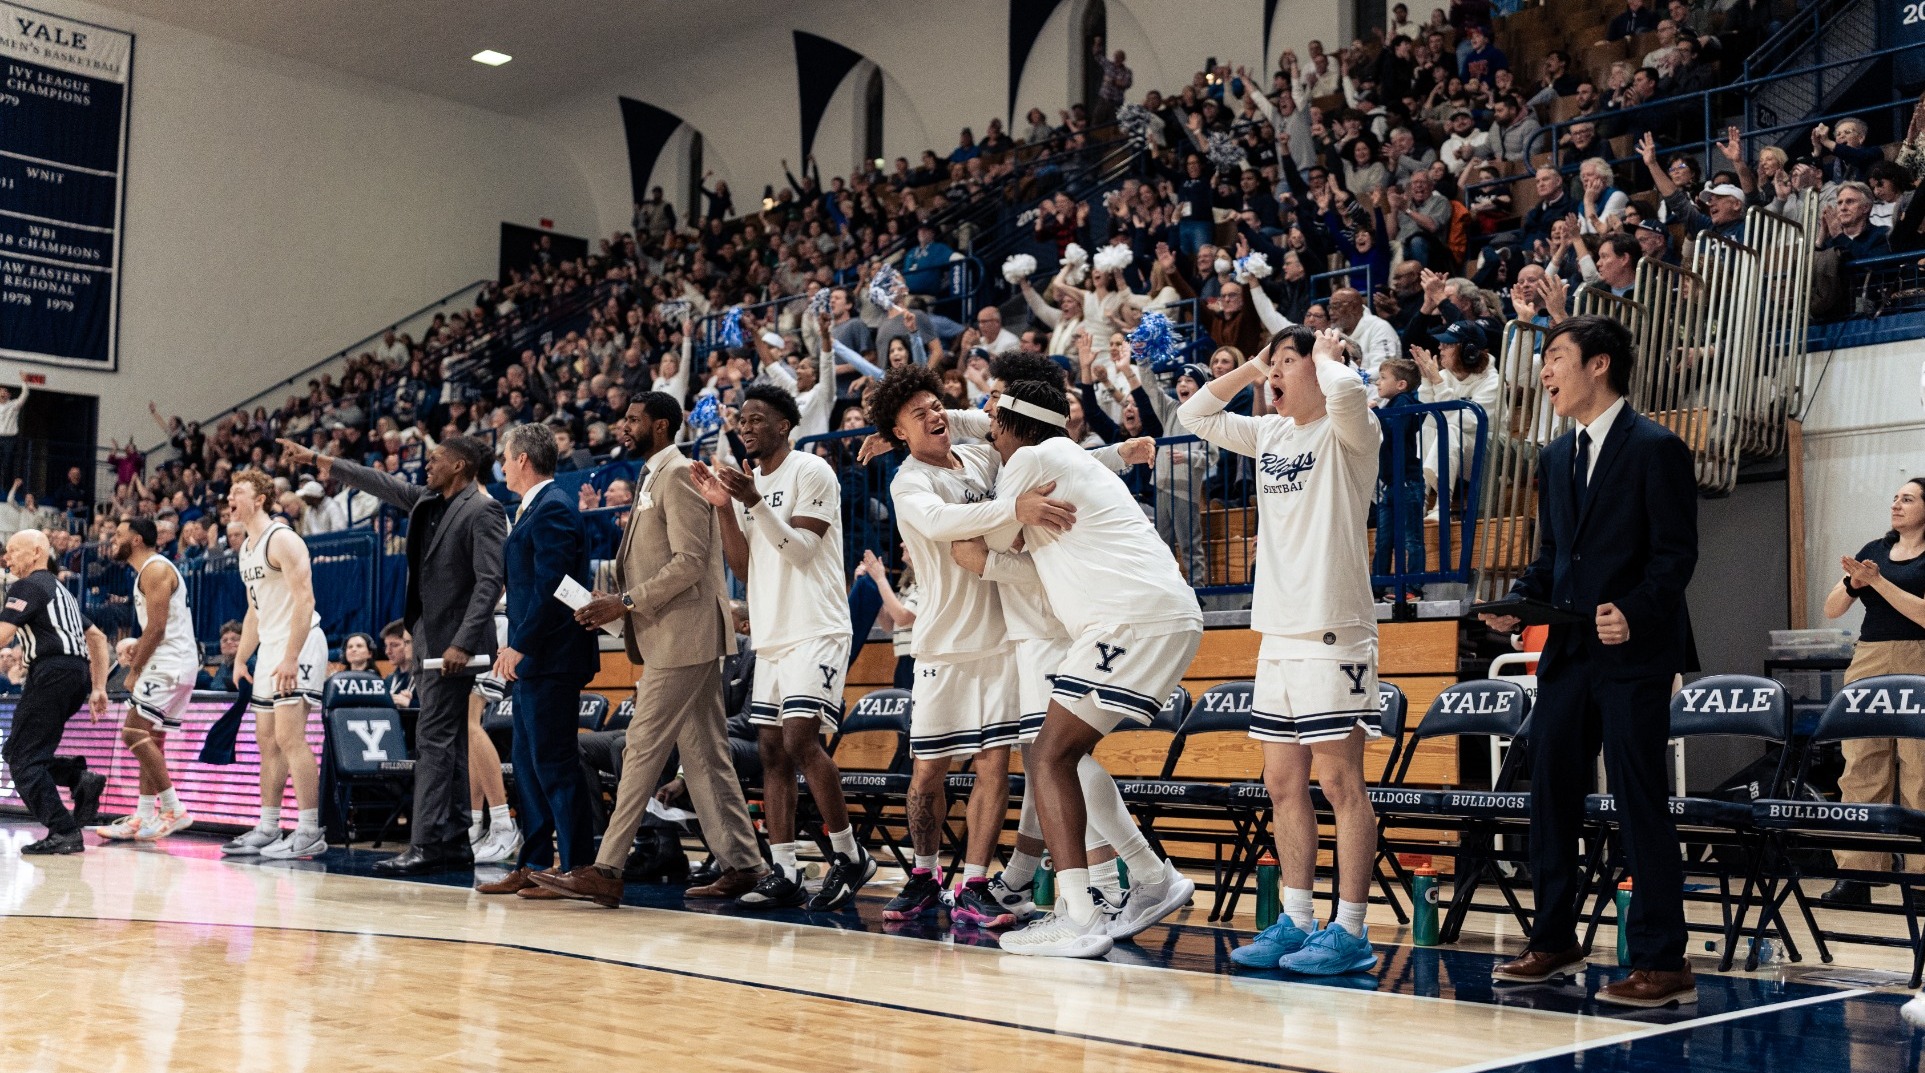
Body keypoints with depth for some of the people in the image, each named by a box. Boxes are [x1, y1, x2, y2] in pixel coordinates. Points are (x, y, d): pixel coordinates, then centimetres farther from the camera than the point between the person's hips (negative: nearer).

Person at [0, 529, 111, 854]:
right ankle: (81, 779, -3)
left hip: (52, 672, -9)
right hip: (78, 674, 9)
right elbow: (98, 638, 28)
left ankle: (64, 833, -13)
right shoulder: (60, 590, 27)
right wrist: (98, 689, 25)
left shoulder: (27, 586, -1)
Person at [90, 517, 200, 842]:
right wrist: (137, 653, 11)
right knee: (150, 739, 12)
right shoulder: (148, 571, 21)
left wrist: (134, 670, -11)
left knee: (134, 733, -14)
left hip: (170, 666, -11)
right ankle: (144, 819, 15)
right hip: (167, 666, 11)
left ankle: (174, 810, -13)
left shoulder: (155, 569, -12)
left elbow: (157, 627, -18)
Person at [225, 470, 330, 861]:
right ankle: (268, 829, 18)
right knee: (267, 741, 11)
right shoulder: (247, 549, 19)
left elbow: (304, 600, -19)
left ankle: (310, 832, -13)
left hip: (298, 645, -10)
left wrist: (291, 657, -24)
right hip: (270, 648, 10)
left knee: (290, 736, -15)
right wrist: (240, 660, 20)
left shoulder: (282, 539, -12)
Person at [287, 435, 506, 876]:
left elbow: (490, 581, -19)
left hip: (454, 645, -9)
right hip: (430, 640, 9)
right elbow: (379, 483, 22)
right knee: (447, 743, 10)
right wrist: (317, 459, 24)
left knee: (434, 740, -11)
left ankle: (427, 846, -12)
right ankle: (454, 842, 14)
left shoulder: (483, 511, -13)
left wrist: (463, 643, -24)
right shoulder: (426, 501, 13)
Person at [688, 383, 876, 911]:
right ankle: (783, 873, 7)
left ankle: (850, 856, -3)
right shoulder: (746, 481, 16)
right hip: (770, 635, 8)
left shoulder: (811, 473, -6)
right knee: (773, 752, 4)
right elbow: (745, 568, 11)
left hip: (816, 631, -8)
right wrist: (724, 506, 0)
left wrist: (755, 502, -23)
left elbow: (802, 550, -15)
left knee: (801, 740, -17)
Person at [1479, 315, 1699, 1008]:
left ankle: (1662, 963, 3)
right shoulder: (1556, 458, 16)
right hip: (1569, 652, 8)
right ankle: (1553, 942, 23)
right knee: (1550, 796, 10)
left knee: (1640, 803, -5)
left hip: (1635, 652, -7)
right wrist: (1515, 601, 3)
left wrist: (1635, 613, -26)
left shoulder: (1656, 449, -7)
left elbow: (1676, 553, -12)